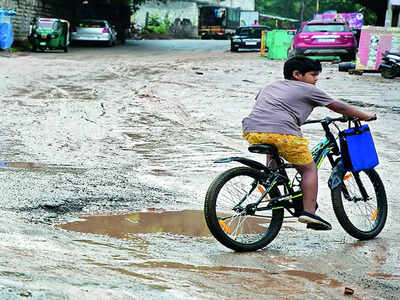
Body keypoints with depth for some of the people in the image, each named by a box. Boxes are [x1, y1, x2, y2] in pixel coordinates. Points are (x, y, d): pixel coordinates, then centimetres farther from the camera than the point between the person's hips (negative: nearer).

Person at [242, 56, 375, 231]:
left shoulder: (270, 86, 32)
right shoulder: (307, 89, 17)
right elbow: (338, 107, 21)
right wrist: (365, 116, 32)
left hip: (251, 131, 6)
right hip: (281, 131, -6)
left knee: (273, 153, 37)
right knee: (309, 169, 8)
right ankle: (308, 212, -3)